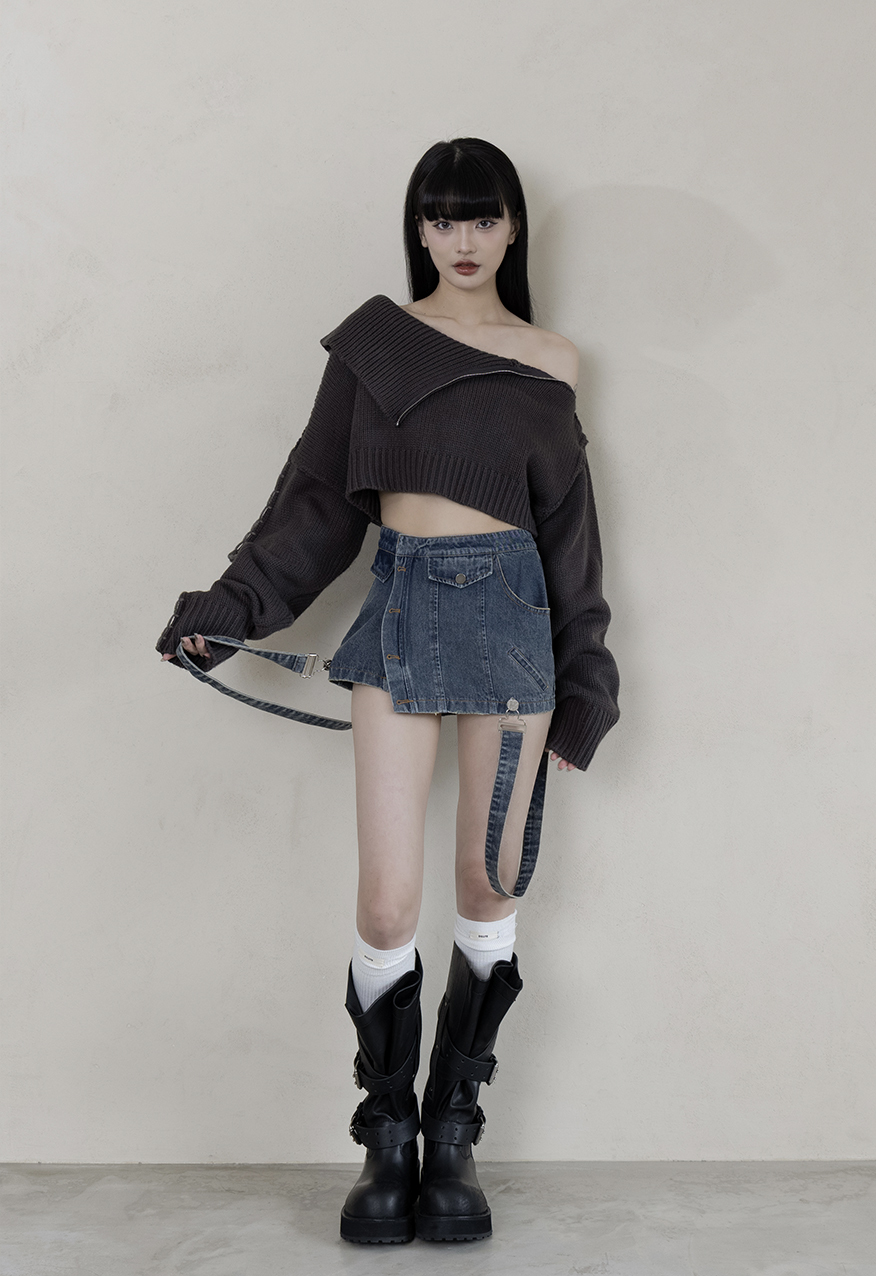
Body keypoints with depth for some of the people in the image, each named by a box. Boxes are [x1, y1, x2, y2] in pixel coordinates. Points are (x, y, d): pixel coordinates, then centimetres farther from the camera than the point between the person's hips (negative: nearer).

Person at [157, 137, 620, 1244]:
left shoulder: (548, 364, 7)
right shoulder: (373, 342, 6)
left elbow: (567, 527, 10)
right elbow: (318, 496, 8)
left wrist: (584, 685, 11)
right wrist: (230, 606, -1)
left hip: (509, 607, 1)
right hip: (401, 608, 0)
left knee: (489, 884, 4)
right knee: (386, 902, -6)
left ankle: (454, 1132, 17)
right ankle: (388, 1140, 11)